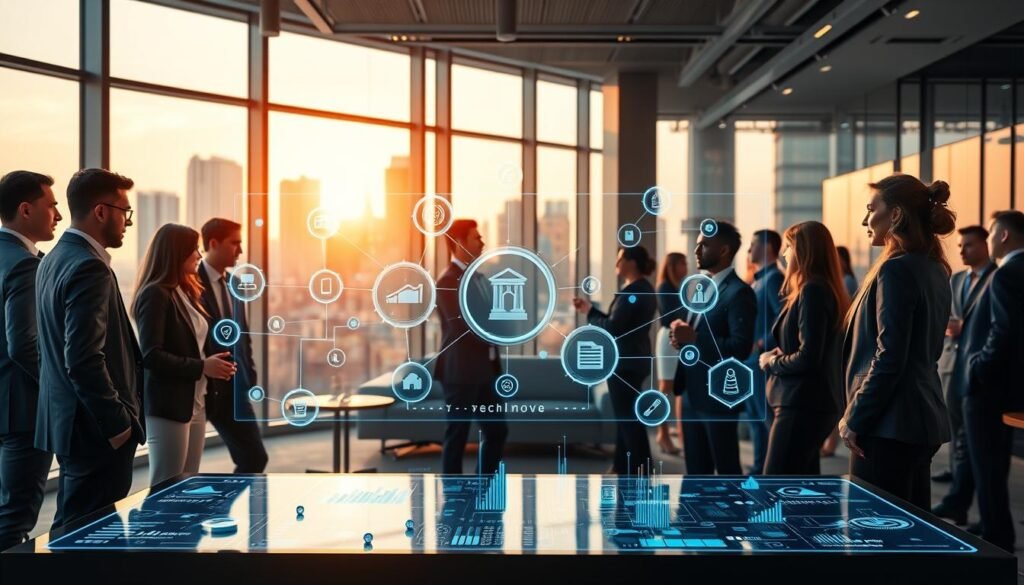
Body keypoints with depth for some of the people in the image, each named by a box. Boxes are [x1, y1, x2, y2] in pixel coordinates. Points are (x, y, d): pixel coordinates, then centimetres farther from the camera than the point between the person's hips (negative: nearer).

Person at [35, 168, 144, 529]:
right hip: (97, 429, -10)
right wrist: (119, 424, -18)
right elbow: (85, 361, -26)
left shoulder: (56, 258, 11)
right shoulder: (89, 268, -20)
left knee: (72, 525, 19)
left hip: (68, 419, 10)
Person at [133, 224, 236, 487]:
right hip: (168, 406, -8)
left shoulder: (184, 292, 15)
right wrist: (201, 367, -19)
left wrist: (212, 364, 2)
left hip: (194, 403, 8)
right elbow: (151, 355, -19)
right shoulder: (155, 294, -12)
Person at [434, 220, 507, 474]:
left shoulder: (478, 277, 14)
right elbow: (464, 326, -20)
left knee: (497, 431, 11)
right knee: (457, 435, 0)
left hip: (484, 369, 9)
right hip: (461, 371, -9)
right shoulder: (448, 281, -14)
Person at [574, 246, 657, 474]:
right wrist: (590, 308, 8)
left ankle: (642, 470, 2)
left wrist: (589, 313, -8)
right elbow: (617, 322, 13)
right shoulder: (641, 289, 14)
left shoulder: (633, 292, -19)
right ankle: (622, 467, 27)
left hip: (625, 363, -11)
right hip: (630, 360, 11)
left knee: (628, 417, -4)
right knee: (625, 415, 17)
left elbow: (613, 327, -24)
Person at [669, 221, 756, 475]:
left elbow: (740, 347, -23)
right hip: (693, 395, 9)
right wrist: (683, 337, -1)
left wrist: (694, 339, -22)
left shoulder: (739, 292, -14)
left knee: (727, 469, 2)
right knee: (696, 469, 15)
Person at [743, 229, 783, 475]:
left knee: (770, 418, -5)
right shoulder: (758, 281, 16)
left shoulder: (773, 278, -12)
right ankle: (760, 468, 22)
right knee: (755, 418, 14)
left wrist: (761, 345, -22)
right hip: (750, 361, 10)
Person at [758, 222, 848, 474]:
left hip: (802, 405, -10)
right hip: (813, 402, 10)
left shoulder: (812, 290, -15)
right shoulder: (828, 289, 15)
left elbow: (807, 357, -22)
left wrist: (772, 362, -5)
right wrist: (780, 355, 5)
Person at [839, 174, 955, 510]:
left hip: (891, 423, -10)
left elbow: (888, 357, -19)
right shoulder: (933, 269, 14)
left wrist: (854, 418, -12)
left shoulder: (897, 269, -14)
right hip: (923, 418, 10)